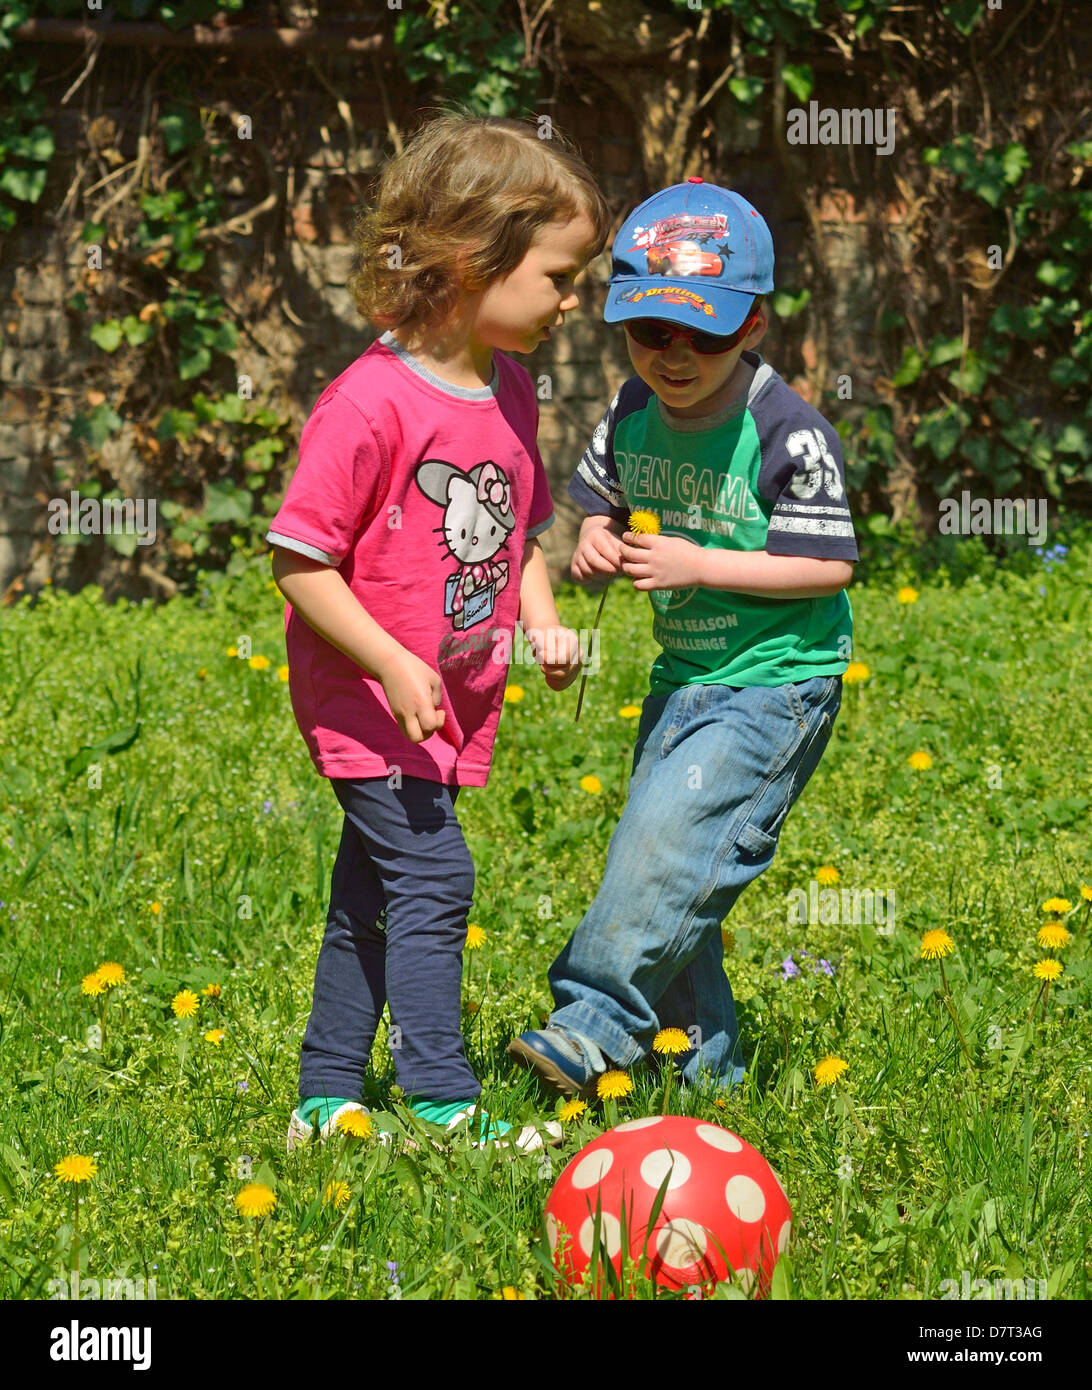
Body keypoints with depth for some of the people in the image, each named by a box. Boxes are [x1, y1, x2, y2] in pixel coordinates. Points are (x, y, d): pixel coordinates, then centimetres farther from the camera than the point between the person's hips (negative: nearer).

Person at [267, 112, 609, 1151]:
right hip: (364, 701, -8)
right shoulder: (371, 404, -21)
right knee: (432, 877, -13)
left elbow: (519, 532, 19)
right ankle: (442, 1106, -10)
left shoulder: (510, 395, 5)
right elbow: (298, 559, -18)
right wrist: (392, 664, -23)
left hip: (452, 705, 8)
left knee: (371, 896, 13)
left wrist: (544, 625, 1)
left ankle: (327, 1100, 21)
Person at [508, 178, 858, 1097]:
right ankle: (704, 1063, 20)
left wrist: (699, 565, -23)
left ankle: (593, 1025, -17)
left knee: (669, 839, -21)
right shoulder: (634, 414, 2)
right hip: (682, 677, 8)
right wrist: (596, 539, -7)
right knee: (668, 876, 9)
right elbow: (603, 498, 18)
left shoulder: (787, 432, -18)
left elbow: (828, 565, -17)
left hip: (775, 684, -8)